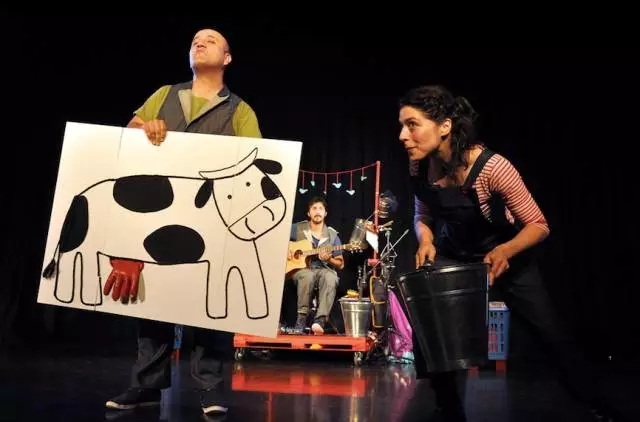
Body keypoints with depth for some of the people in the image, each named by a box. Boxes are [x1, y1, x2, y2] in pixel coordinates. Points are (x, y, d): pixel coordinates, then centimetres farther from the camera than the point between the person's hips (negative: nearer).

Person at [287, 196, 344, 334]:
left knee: (330, 278, -36)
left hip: (324, 269, 1)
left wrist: (329, 259, -12)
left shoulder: (332, 235, 8)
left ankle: (320, 320, -42)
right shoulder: (297, 228, 7)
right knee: (308, 275, -38)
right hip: (300, 268, -1)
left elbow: (340, 264, 9)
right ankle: (301, 317, -26)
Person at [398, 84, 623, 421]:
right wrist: (426, 241, -22)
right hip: (453, 258, 4)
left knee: (552, 336, 1)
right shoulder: (419, 167, -18)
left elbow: (538, 225, -24)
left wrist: (505, 251, -42)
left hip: (505, 256, -4)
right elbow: (423, 217, 0)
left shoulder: (491, 167, -34)